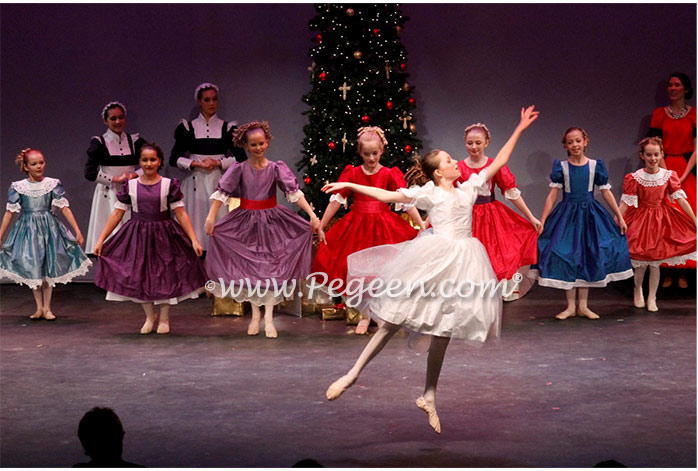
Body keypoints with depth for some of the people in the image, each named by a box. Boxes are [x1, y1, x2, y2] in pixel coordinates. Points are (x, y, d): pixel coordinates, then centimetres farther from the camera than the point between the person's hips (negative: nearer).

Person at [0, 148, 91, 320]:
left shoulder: (53, 184, -4)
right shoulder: (17, 187, -3)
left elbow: (65, 208, -4)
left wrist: (77, 232, -8)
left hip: (49, 228, 0)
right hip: (27, 229, 0)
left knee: (49, 270, 4)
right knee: (32, 270, 4)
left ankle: (47, 308, 15)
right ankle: (39, 308, 17)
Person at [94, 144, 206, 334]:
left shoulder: (169, 185, -3)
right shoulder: (130, 186, 1)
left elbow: (181, 213, -5)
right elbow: (117, 213, 2)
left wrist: (194, 240, -12)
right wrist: (101, 240, -1)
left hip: (163, 236, -1)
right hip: (137, 236, 1)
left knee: (164, 276, 5)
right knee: (138, 276, 3)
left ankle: (164, 318, 24)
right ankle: (149, 316, 26)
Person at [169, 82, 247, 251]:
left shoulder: (227, 128, 8)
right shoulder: (188, 128, 8)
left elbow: (241, 158, 3)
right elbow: (174, 159, 4)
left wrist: (217, 163, -8)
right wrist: (197, 164, -8)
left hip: (219, 182, 0)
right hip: (196, 182, 0)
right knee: (196, 222, -4)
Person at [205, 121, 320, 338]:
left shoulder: (276, 168, -4)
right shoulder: (239, 169, -4)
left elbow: (294, 191, -13)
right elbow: (222, 192, -13)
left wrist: (312, 215, -22)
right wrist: (211, 217, -25)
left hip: (271, 221, 0)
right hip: (246, 222, 0)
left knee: (270, 268, -4)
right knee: (249, 269, 4)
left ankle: (268, 318, -1)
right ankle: (255, 314, 18)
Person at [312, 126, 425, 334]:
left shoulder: (389, 174, -2)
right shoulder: (352, 173, 1)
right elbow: (336, 200, 1)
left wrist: (422, 225, -17)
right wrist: (320, 227, -1)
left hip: (382, 226, -1)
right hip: (357, 225, 1)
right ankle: (365, 316, 16)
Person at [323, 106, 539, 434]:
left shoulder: (469, 187, 16)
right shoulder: (429, 192, 3)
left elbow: (498, 162, 20)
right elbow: (387, 196, 3)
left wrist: (519, 130, 20)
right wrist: (349, 186, -2)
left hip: (462, 259, 5)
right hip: (434, 257, -5)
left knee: (444, 328, 7)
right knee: (396, 318, -6)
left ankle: (429, 397, 14)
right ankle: (352, 375, -1)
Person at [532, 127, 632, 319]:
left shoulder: (595, 165, 0)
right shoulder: (561, 166, -2)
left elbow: (606, 192, 4)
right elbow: (552, 195, -3)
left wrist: (619, 217, 3)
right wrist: (542, 222, -8)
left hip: (590, 214, 1)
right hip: (567, 215, -1)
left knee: (587, 257, 4)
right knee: (566, 257, -3)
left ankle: (583, 305, 13)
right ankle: (570, 306, 7)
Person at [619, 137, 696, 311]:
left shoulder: (669, 176, -4)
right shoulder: (634, 178, -9)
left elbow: (681, 200, -5)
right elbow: (625, 203, -9)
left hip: (662, 219, 2)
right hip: (641, 219, -1)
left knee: (655, 262, 4)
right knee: (642, 263, 0)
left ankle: (652, 298, 18)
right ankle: (638, 290, 29)